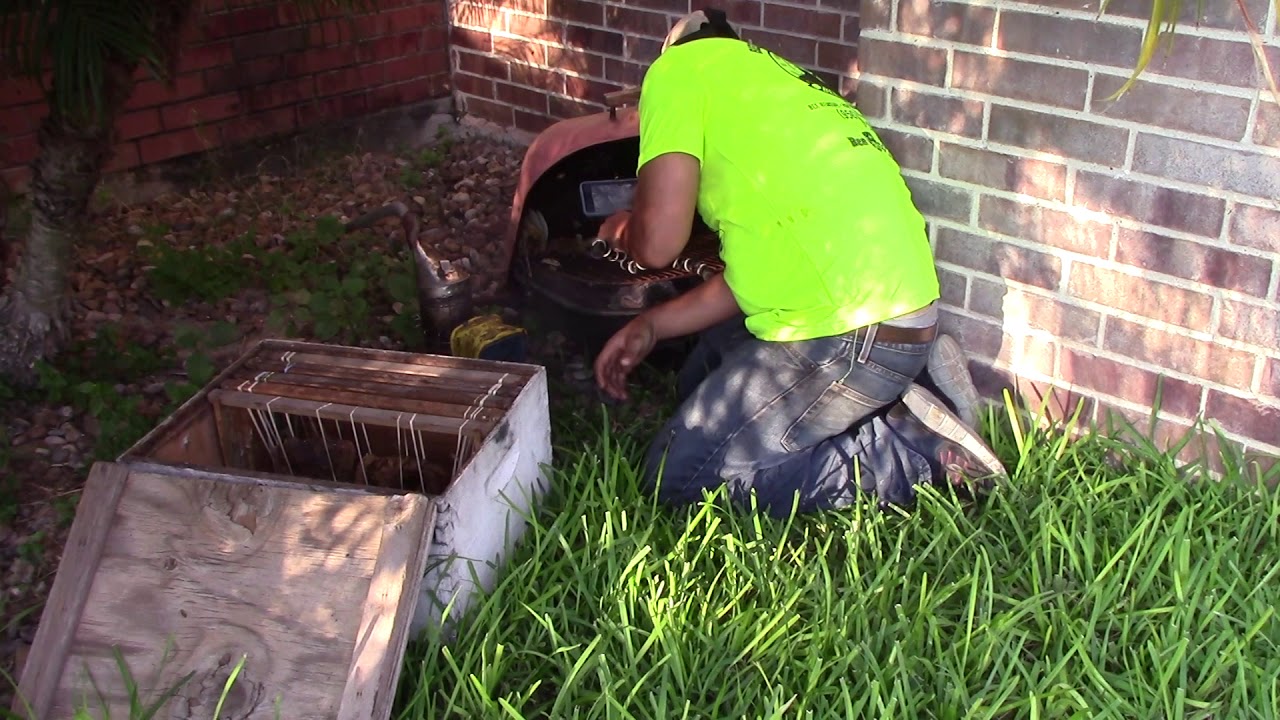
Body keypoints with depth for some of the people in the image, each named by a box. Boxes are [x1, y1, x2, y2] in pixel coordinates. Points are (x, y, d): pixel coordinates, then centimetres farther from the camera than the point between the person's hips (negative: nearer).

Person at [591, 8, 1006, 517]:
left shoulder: (679, 67, -2)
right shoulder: (781, 79, 24)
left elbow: (658, 242, -13)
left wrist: (625, 232, 11)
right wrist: (650, 326, 20)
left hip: (853, 333, -9)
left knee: (676, 478, 2)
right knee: (703, 381, 25)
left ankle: (916, 452, -2)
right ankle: (894, 395, 12)